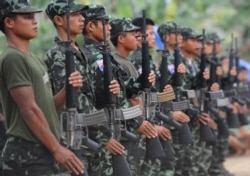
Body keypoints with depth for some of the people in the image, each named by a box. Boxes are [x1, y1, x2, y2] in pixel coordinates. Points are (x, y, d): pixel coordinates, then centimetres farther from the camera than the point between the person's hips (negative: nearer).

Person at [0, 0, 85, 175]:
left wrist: (68, 90, -2)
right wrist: (57, 148, -17)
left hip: (41, 151, 10)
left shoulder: (34, 59, 18)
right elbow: (29, 110, -18)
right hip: (27, 153, -10)